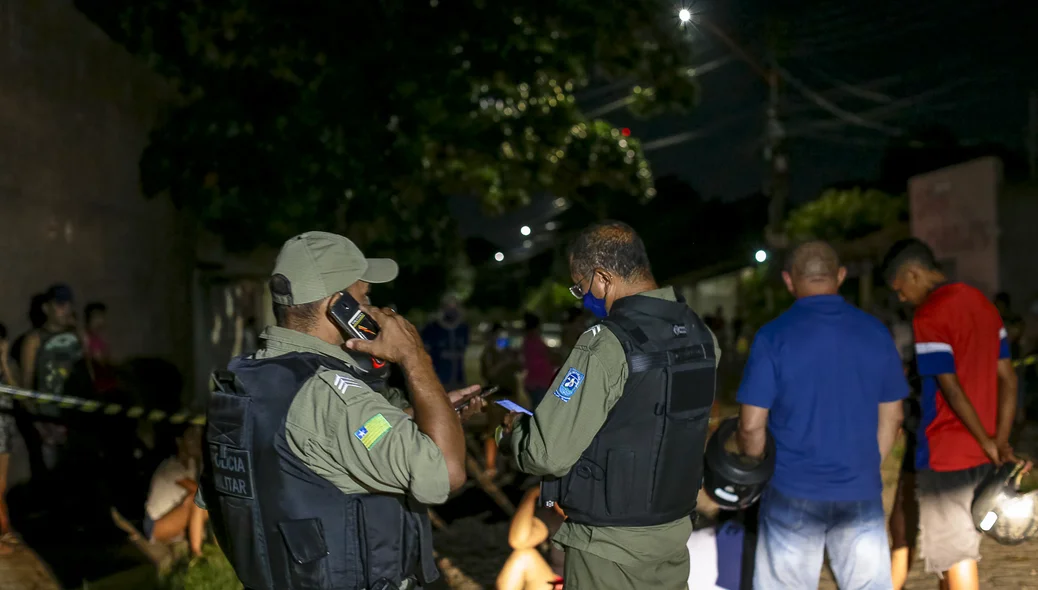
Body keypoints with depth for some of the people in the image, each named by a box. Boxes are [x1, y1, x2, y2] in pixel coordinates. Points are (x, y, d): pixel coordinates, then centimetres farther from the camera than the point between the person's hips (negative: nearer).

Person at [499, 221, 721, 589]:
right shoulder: (701, 336, 1)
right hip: (674, 532, 7)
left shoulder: (608, 345, -22)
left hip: (610, 546, -7)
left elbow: (549, 454, -23)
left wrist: (511, 432, -2)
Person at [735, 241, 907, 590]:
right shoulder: (875, 333, 1)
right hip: (860, 493, 3)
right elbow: (891, 418, 7)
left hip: (793, 495, -2)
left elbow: (752, 426, -9)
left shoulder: (773, 336, -10)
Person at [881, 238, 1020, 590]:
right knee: (957, 549, 18)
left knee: (955, 560, -1)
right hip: (980, 457, 8)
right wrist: (1001, 442, 4)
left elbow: (952, 390, -20)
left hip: (944, 458, -8)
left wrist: (989, 444, -11)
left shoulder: (929, 316, -15)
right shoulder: (982, 304, 11)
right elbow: (1007, 378, 9)